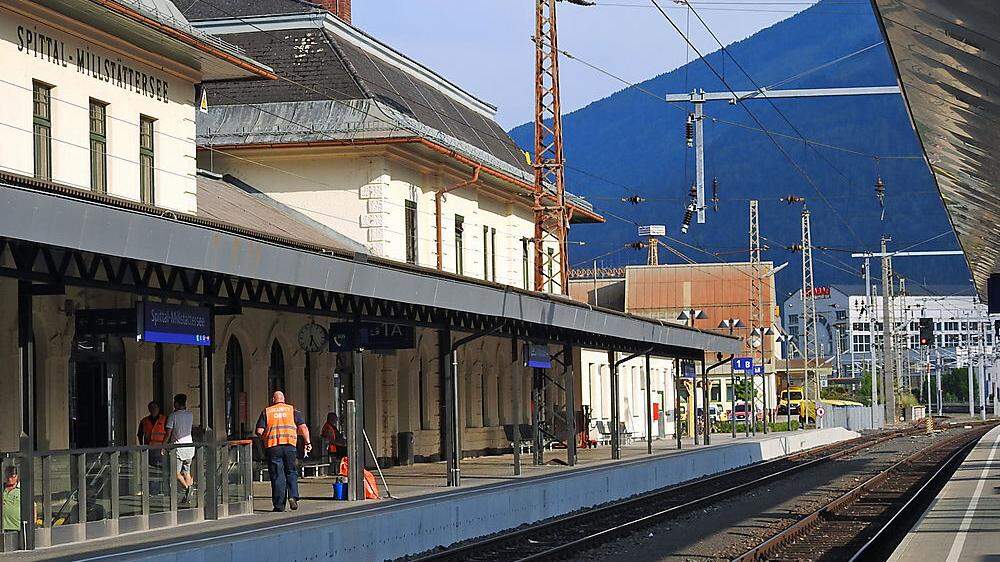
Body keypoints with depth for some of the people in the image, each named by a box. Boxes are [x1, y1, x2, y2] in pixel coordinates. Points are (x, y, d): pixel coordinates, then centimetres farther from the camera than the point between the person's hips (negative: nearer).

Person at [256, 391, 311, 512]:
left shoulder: (266, 412, 8)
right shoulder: (292, 410, 11)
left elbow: (259, 431, 1)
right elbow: (303, 427, 1)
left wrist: (265, 439, 19)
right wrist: (307, 442, 4)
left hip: (272, 447, -1)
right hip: (289, 445, 1)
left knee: (277, 476, 2)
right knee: (291, 472, 14)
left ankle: (279, 505, 2)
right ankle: (293, 496, -6)